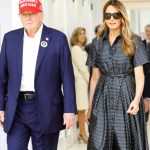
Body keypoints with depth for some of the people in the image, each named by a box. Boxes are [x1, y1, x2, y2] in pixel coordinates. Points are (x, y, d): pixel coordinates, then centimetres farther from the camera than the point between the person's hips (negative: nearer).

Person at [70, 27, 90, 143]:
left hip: (84, 80, 8)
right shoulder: (75, 48, -10)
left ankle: (82, 133, 15)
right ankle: (83, 133, 1)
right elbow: (81, 67, -14)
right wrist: (90, 80, -9)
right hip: (80, 80, -8)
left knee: (82, 109, 10)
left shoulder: (82, 49, 17)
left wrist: (89, 80, 5)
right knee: (81, 109, -4)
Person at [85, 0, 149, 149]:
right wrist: (90, 106, 9)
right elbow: (95, 77, 12)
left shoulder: (134, 41, -1)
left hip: (126, 95, -3)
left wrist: (137, 99, -21)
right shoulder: (98, 44, 8)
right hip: (103, 97, 3)